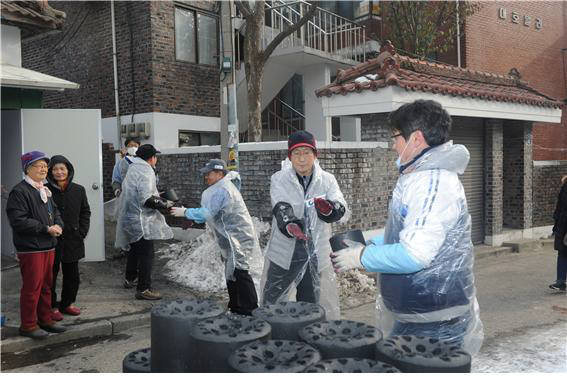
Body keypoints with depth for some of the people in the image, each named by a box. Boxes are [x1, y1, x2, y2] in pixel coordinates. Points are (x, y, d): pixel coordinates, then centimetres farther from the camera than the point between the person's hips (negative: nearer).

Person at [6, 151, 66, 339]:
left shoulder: (45, 191, 16)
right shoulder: (19, 192, -13)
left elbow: (55, 212, 23)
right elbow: (18, 221, -20)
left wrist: (58, 225, 0)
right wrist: (46, 228, -19)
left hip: (48, 246, 9)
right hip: (30, 248, -9)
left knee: (46, 285, 16)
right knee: (32, 287, -2)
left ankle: (45, 319, 28)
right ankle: (28, 325, 11)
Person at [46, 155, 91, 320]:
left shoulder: (78, 190, 3)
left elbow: (85, 212, 10)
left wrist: (82, 232, 2)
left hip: (73, 240, 4)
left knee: (72, 275, 13)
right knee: (51, 274, 6)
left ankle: (67, 303, 30)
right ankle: (52, 307, 20)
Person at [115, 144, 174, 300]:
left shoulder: (132, 169, 12)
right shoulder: (146, 171, -18)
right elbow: (147, 199, -26)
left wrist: (156, 196, 21)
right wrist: (165, 204, -15)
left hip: (129, 218, 10)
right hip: (141, 221, -10)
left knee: (134, 249, 26)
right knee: (147, 254, -5)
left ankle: (129, 279, 42)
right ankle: (143, 289, -2)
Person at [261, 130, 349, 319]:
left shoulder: (327, 180, -2)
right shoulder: (279, 180, -5)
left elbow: (343, 212, -16)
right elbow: (281, 207, -22)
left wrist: (330, 208, -39)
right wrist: (289, 224, -44)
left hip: (316, 256, 1)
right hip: (283, 254, -1)